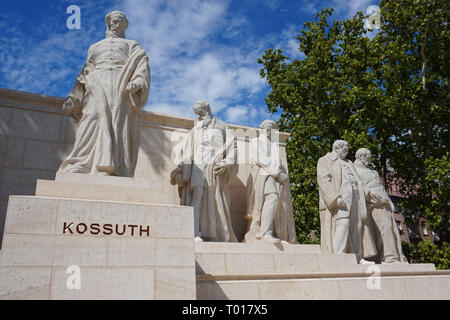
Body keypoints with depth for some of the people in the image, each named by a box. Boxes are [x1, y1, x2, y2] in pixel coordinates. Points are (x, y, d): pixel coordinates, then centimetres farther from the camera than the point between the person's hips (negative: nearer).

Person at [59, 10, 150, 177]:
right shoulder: (95, 47, 36)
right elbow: (85, 74, 25)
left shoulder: (132, 45, 28)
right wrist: (73, 99, 8)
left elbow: (141, 62, 6)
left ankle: (115, 174, -34)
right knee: (93, 121, -21)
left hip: (123, 86, -1)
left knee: (119, 127, -20)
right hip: (98, 87, 2)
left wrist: (138, 81, -19)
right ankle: (75, 175, -34)